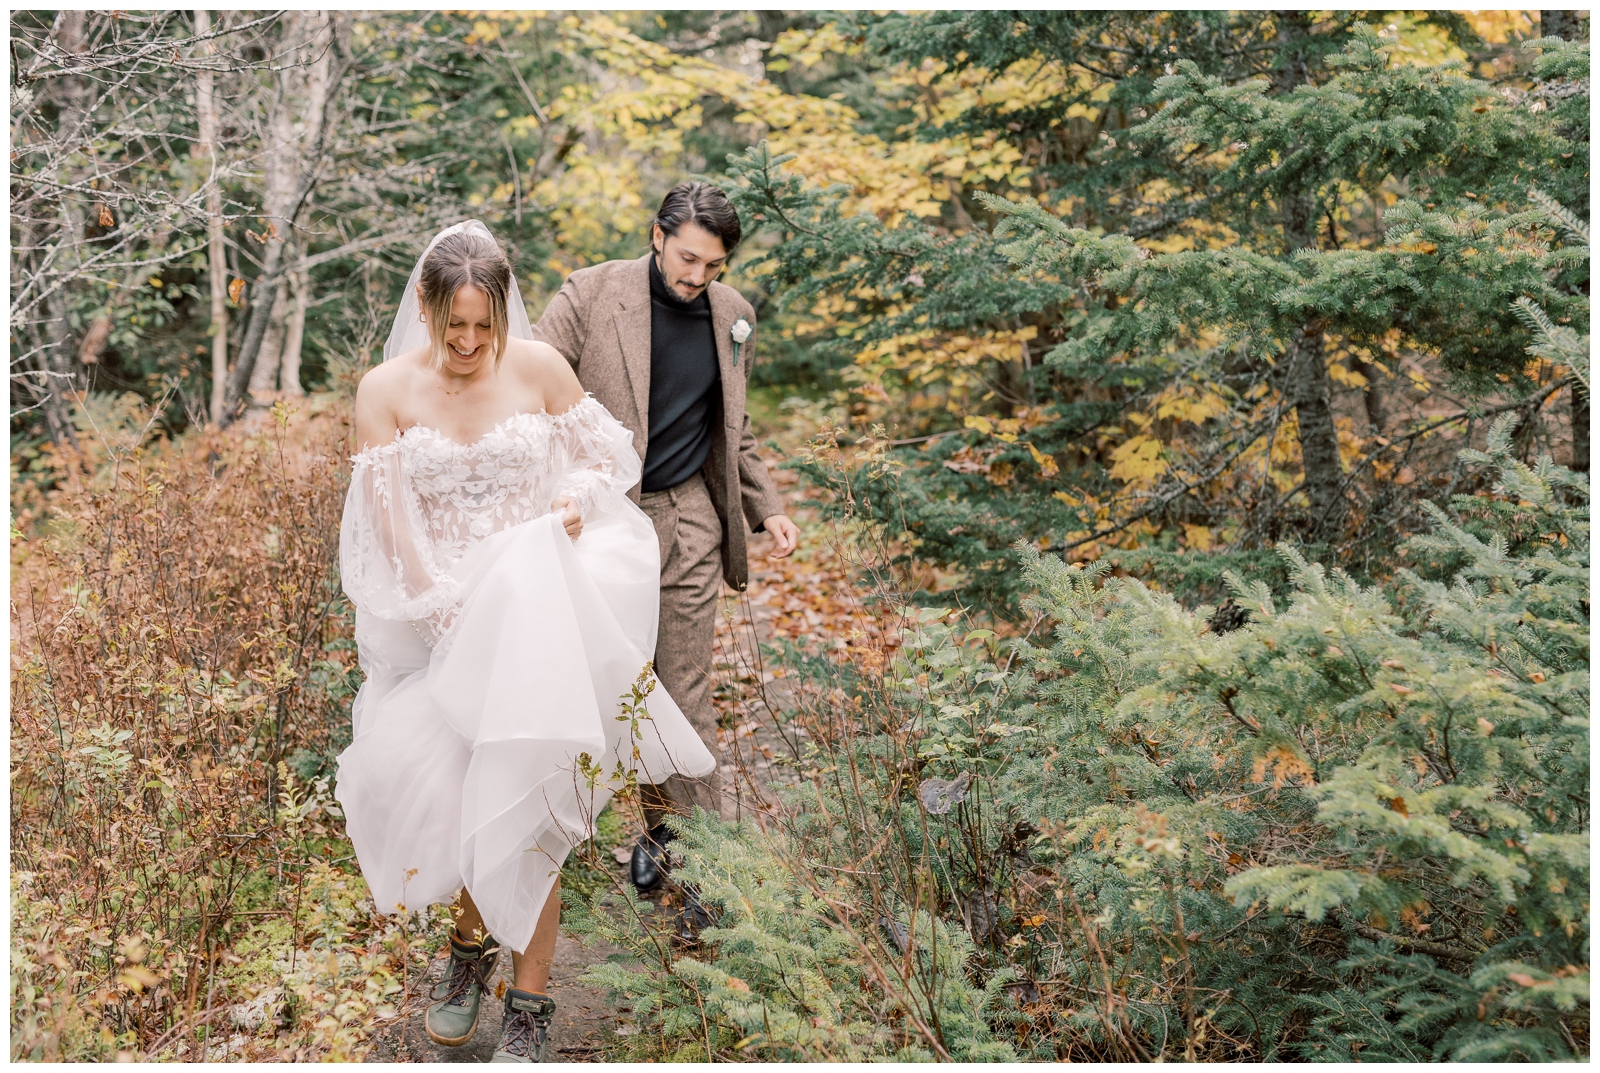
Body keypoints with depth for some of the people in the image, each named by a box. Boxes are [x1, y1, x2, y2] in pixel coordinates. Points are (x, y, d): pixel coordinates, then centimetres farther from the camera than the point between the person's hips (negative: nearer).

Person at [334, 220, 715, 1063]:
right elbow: (391, 522, -8)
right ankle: (472, 940, 37)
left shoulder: (539, 367, -6)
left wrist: (579, 497, -16)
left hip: (534, 607, -1)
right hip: (438, 614, 1)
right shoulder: (386, 390, -6)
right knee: (446, 793, 8)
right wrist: (448, 611, -17)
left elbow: (603, 457, 6)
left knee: (520, 800, -2)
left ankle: (529, 1001, 11)